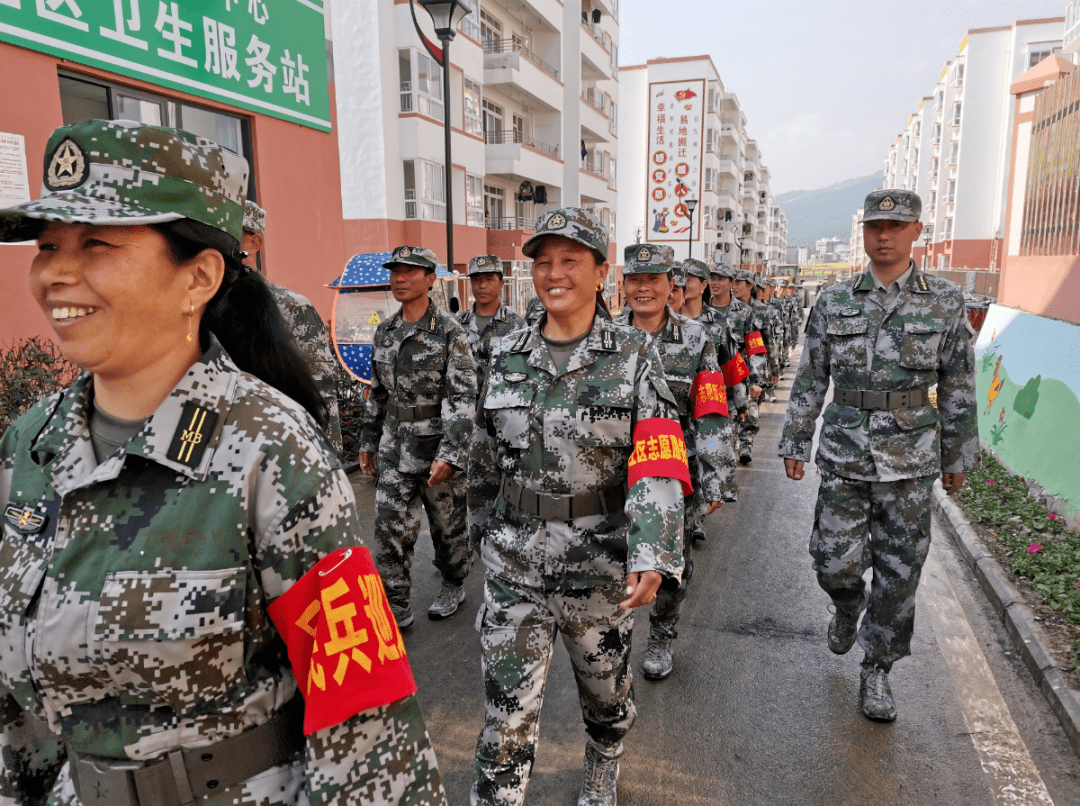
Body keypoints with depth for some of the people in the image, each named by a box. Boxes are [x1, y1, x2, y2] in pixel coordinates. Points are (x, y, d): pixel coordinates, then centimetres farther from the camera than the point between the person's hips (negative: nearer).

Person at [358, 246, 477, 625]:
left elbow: (463, 397, -17)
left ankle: (453, 586, 36)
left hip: (438, 448, -5)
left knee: (448, 524, 12)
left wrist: (449, 454, -24)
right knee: (389, 528, 3)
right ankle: (396, 608, 16)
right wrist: (368, 440, 16)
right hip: (395, 450, 5)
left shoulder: (450, 332, -12)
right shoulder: (385, 331, 8)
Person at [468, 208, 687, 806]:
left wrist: (652, 556, -28)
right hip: (513, 566, 1)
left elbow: (658, 464, -17)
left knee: (605, 689, 23)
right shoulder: (506, 356, 0)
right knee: (507, 713, 4)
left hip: (600, 567, 0)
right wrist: (483, 528, 17)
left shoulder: (633, 356, -8)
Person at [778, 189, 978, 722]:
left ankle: (877, 669, 26)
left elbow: (958, 388, 6)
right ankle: (848, 607, 37)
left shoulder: (945, 303, 2)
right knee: (836, 562, 0)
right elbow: (810, 379, 6)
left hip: (910, 458, 0)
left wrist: (957, 456, 7)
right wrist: (795, 442, 4)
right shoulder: (834, 302, 2)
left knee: (899, 571, 7)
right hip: (844, 453, 0)